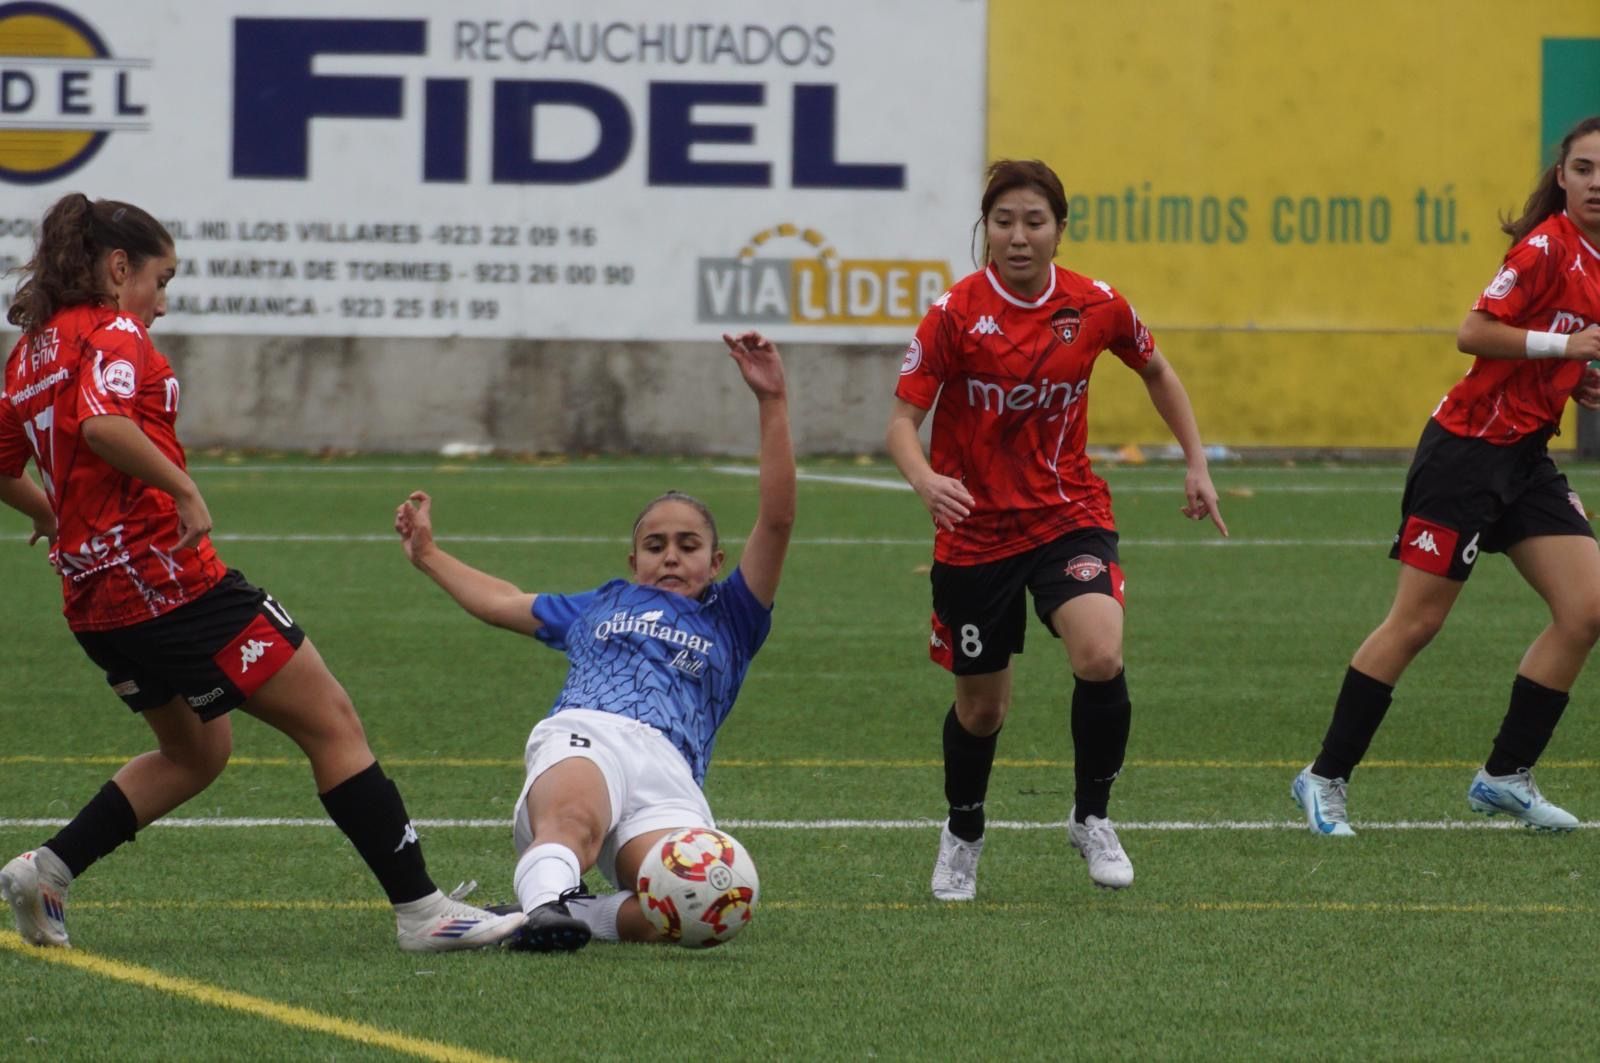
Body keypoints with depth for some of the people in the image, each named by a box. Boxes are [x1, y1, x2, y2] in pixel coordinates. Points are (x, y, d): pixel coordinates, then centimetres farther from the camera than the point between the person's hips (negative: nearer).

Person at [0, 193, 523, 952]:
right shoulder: (114, 336, -11)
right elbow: (101, 424, -31)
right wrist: (184, 490, -23)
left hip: (96, 597, 9)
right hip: (172, 578, -9)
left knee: (194, 752, 27)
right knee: (331, 723, -3)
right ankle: (420, 909, -5)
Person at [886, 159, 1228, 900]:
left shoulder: (1096, 308, -5)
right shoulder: (955, 313, -12)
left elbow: (1156, 372, 15)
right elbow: (903, 419, -14)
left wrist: (1196, 464, 12)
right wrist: (924, 480, -35)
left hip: (1068, 516, 1)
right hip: (975, 529, -1)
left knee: (1100, 657, -26)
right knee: (982, 706, 10)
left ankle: (1091, 815, -2)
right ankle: (962, 837, 40)